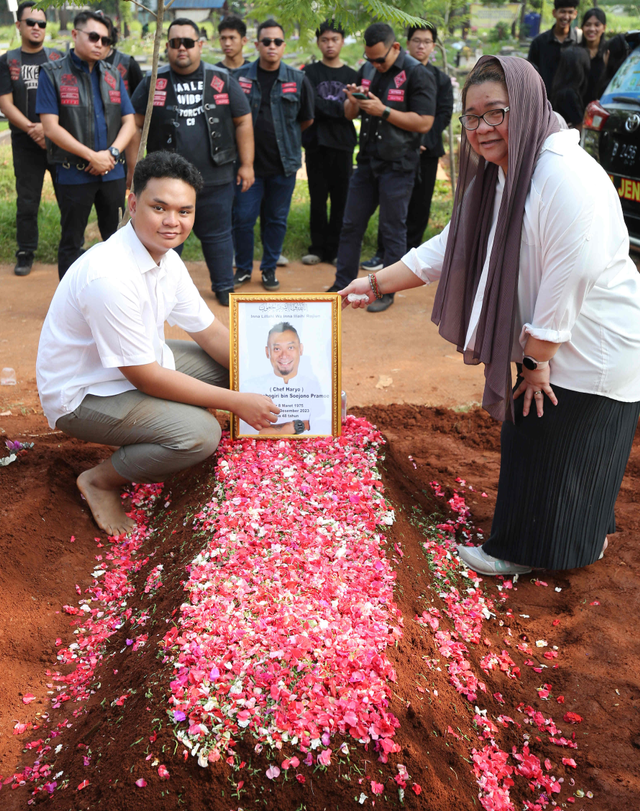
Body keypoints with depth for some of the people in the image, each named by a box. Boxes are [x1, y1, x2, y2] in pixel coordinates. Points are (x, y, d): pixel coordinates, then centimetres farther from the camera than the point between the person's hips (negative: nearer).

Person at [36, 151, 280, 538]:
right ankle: (101, 479, -2)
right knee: (200, 433, -26)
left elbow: (211, 332, 5)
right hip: (82, 395, -9)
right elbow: (145, 377, -27)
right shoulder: (109, 277, -32)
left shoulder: (167, 260, -3)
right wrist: (236, 402, -22)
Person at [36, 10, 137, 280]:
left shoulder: (113, 75, 10)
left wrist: (111, 153, -11)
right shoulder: (52, 73, -4)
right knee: (71, 242, 5)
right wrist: (92, 156, -15)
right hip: (73, 174, -4)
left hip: (112, 172, 4)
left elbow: (129, 122, 7)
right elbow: (50, 127, -11)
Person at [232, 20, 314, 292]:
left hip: (283, 162, 1)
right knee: (243, 217, -1)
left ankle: (269, 269, 23)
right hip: (249, 160, -1)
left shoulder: (297, 79, 3)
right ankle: (243, 268, 16)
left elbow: (307, 120, 12)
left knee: (277, 219, 8)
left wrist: (285, 136, 13)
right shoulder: (241, 76, 0)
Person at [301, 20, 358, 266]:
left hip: (342, 144, 1)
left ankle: (335, 249, 9)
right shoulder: (310, 72, 6)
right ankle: (318, 248, 10)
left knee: (341, 199, 0)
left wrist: (324, 108, -13)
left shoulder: (351, 75, 11)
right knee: (318, 199, 2)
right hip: (316, 144, -1)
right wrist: (339, 109, -10)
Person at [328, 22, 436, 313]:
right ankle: (342, 284, 21)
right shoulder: (367, 70, 9)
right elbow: (349, 115, 17)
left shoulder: (417, 74, -11)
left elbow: (424, 123, -18)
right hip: (367, 161, 7)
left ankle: (387, 292, 13)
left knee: (393, 230, 2)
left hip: (397, 165, -7)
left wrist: (383, 111, -22)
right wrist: (352, 100, -7)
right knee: (351, 224, 10)